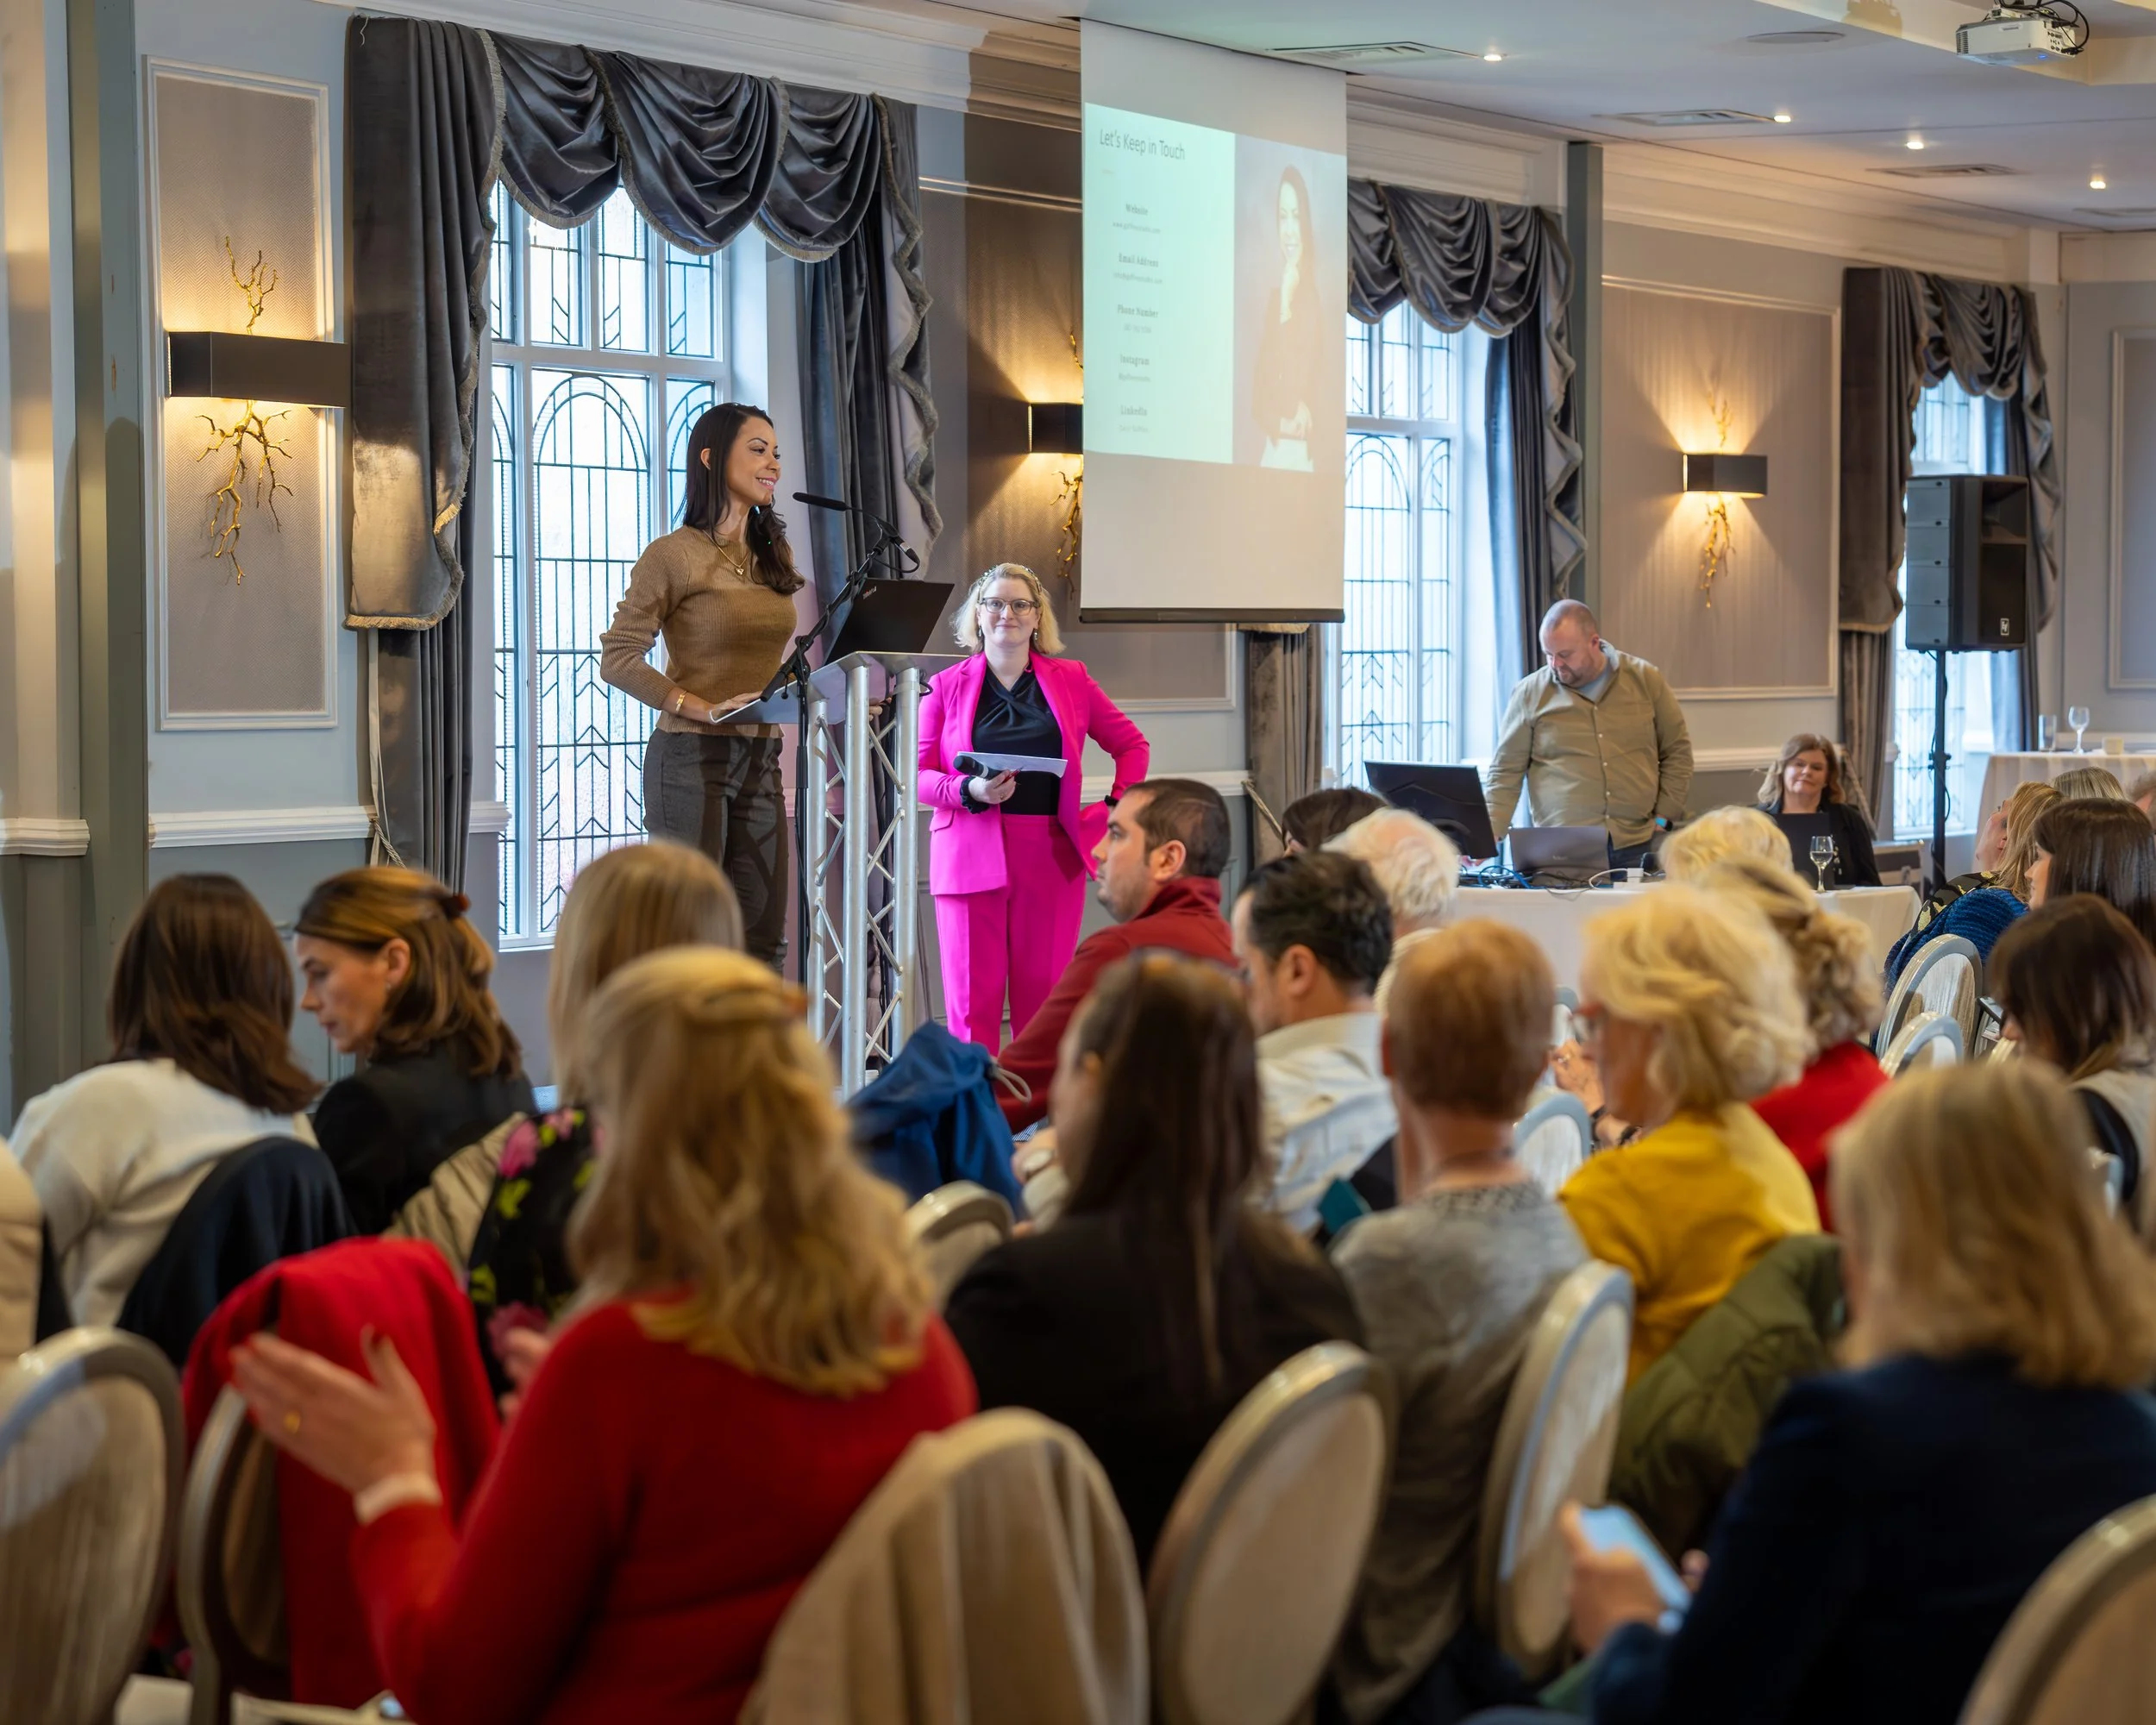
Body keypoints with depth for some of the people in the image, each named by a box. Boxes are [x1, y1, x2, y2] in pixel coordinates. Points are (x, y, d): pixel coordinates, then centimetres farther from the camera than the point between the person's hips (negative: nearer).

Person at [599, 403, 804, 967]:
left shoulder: (775, 556, 15)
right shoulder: (674, 554, -6)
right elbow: (618, 657, -10)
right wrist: (707, 709, -19)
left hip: (761, 760, 7)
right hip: (692, 756, -6)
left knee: (763, 936, 5)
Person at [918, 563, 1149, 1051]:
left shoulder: (1071, 680, 11)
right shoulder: (946, 687, 8)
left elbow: (1131, 744, 18)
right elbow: (919, 773, 4)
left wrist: (1118, 806, 4)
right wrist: (971, 792, -14)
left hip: (1051, 858, 1)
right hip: (973, 855, -1)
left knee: (1045, 997, 2)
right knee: (972, 997, -5)